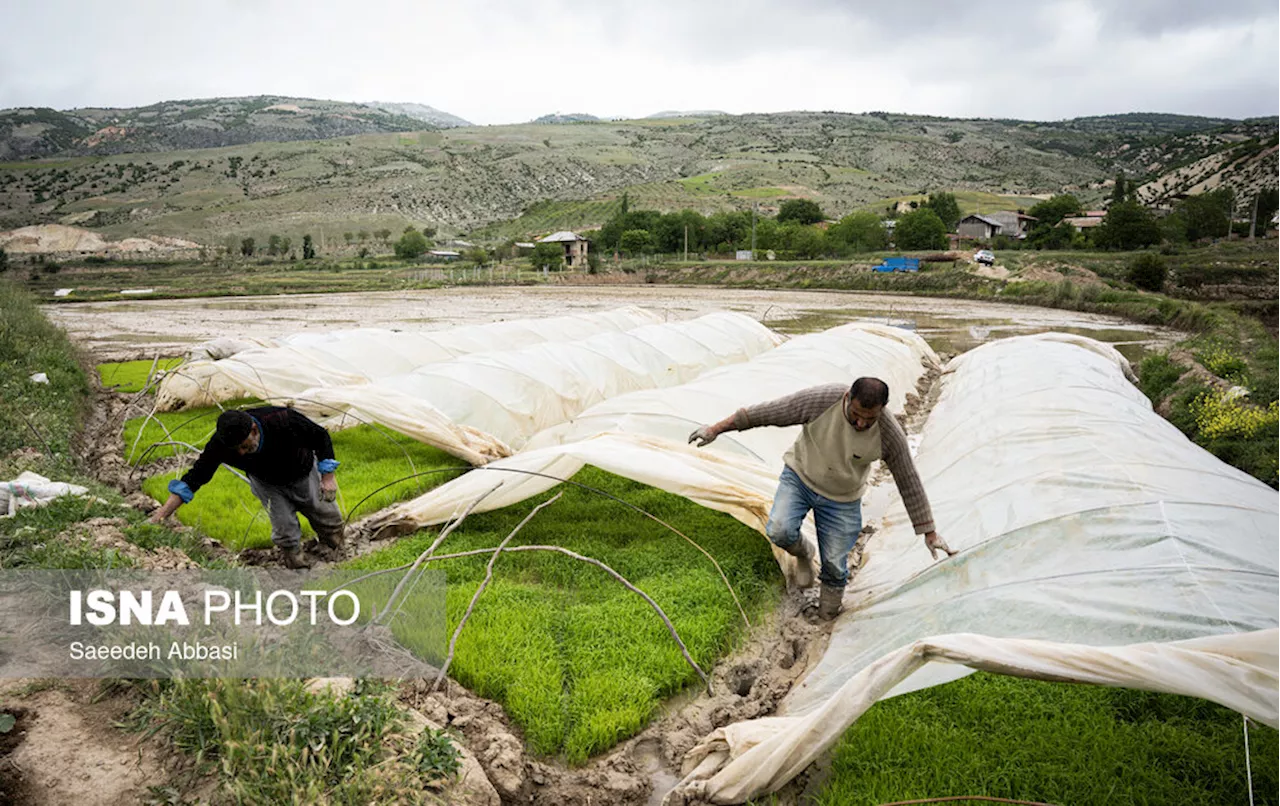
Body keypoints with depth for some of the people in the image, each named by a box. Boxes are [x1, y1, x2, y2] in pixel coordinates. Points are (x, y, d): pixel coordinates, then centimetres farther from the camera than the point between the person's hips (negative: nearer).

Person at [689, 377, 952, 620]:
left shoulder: (890, 435, -23)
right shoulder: (821, 400, -28)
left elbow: (909, 483, -9)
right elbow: (767, 412, -21)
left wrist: (929, 533, -2)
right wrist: (716, 429, -20)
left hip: (841, 499, 1)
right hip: (800, 476, 0)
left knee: (834, 566, 4)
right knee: (780, 531, -24)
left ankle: (827, 615, 38)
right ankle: (803, 555, 13)